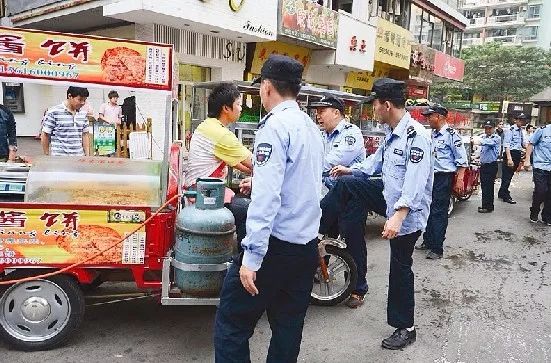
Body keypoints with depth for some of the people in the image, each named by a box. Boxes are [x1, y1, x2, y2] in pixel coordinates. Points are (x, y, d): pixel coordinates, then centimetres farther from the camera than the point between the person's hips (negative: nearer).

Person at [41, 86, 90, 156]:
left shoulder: (83, 114, 9)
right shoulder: (53, 112, -7)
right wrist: (47, 156, -1)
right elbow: (45, 136, -3)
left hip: (79, 159, 5)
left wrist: (87, 155, 9)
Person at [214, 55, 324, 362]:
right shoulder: (312, 127, 12)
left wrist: (252, 256, -22)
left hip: (276, 245, -8)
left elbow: (267, 196, -22)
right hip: (307, 246, 8)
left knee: (231, 324, 3)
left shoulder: (275, 125, -13)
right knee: (288, 328, 17)